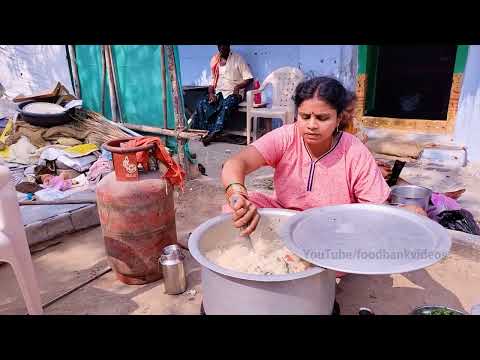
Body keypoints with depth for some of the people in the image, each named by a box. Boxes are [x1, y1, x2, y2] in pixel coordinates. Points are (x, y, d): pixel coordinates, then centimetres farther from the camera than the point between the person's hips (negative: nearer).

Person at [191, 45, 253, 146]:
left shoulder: (238, 59, -2)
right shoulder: (215, 60, 12)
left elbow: (249, 78, -7)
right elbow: (212, 81, 15)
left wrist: (238, 86, -24)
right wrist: (211, 93, -4)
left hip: (233, 93, -4)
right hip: (218, 92, 5)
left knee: (226, 105, -37)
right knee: (201, 104, -23)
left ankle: (214, 133, -34)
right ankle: (205, 131, -23)